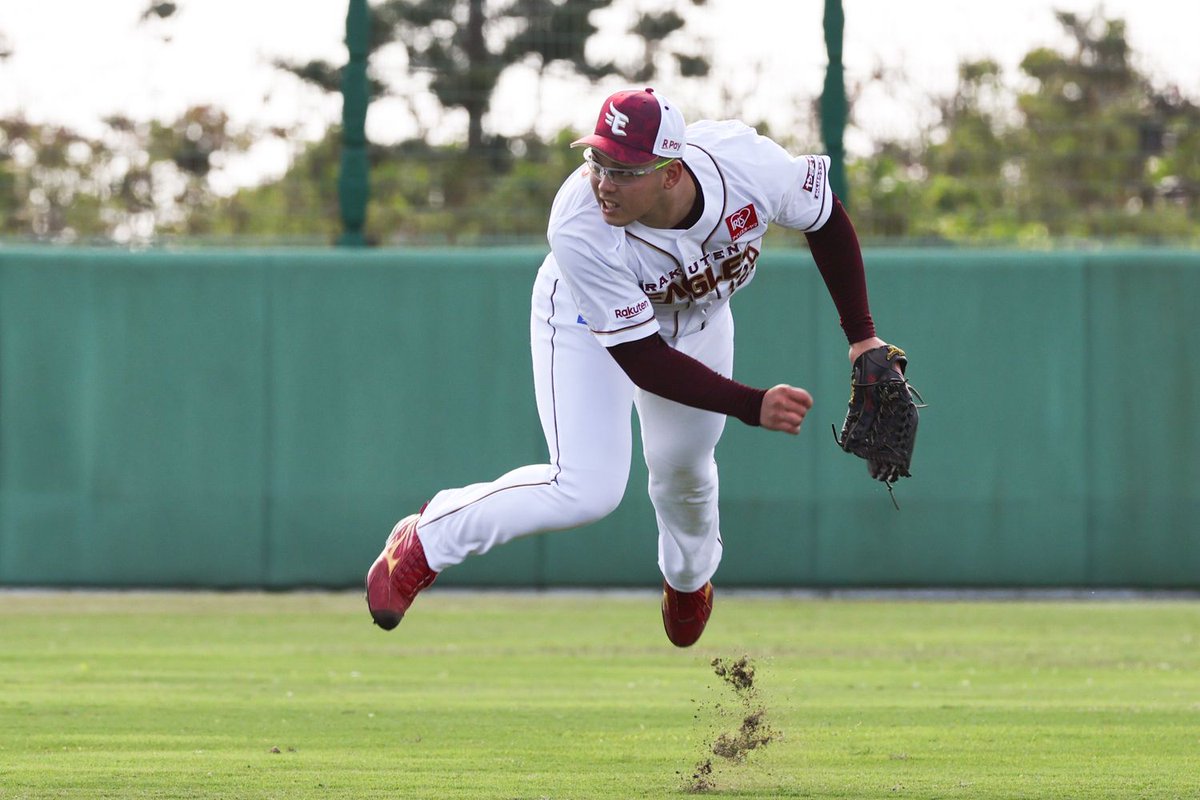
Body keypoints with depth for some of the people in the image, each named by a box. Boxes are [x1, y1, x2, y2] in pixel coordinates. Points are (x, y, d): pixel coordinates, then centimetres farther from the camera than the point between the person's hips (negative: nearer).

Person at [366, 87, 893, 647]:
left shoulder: (747, 161, -36)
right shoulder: (580, 232, -43)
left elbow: (828, 221, -14)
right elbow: (643, 361, -34)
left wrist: (862, 337, -11)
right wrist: (752, 405, -40)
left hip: (697, 317, 4)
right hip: (588, 322, -4)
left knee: (684, 468, 17)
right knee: (587, 489, -18)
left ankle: (689, 578, 52)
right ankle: (424, 544, 2)